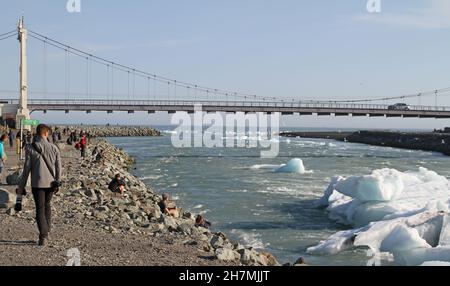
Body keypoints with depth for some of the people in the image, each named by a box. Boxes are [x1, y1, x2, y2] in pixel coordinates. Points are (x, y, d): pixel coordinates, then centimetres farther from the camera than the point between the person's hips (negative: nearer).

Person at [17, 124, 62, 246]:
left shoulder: (30, 149, -8)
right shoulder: (54, 148, -1)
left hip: (37, 183, -2)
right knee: (47, 206, 19)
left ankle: (43, 236, -5)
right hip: (50, 182, 2)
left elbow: (27, 169, -6)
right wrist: (57, 182, 15)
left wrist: (21, 186, 2)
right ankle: (46, 232, 21)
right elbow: (58, 168, 2)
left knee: (40, 209, 2)